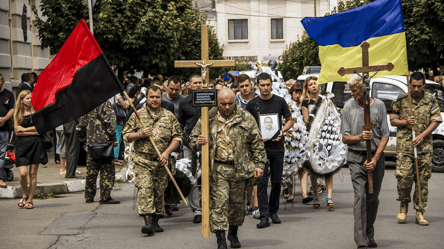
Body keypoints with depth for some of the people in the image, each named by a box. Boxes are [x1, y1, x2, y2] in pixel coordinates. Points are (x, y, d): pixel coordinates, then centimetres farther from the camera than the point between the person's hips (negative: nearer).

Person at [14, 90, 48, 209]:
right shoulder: (17, 113, 8)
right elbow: (17, 131, 0)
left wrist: (24, 129, -6)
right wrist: (33, 131, -7)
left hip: (35, 144, 0)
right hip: (22, 145, 0)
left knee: (33, 174, 0)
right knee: (23, 173, -12)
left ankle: (30, 200, 11)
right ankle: (25, 195, 14)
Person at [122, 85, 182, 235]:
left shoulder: (169, 116, 8)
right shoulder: (137, 115, 5)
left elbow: (177, 137, 6)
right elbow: (126, 136, 6)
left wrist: (167, 152, -8)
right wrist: (140, 134, -12)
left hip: (161, 162, 2)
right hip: (142, 161, -2)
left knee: (159, 192, 6)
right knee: (145, 190, -16)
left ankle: (155, 222, 20)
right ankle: (148, 222, -21)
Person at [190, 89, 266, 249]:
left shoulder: (246, 119, 5)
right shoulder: (207, 119, 5)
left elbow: (257, 144, 8)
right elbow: (193, 140, 13)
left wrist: (259, 165, 3)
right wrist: (198, 142, -10)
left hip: (240, 168, 1)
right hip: (217, 168, -1)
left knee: (237, 202, 9)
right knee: (219, 202, -8)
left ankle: (233, 233, 29)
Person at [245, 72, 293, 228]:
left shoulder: (280, 101, 3)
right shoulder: (252, 104, 2)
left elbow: (290, 120, 12)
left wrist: (282, 131, -7)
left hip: (277, 147, 1)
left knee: (277, 181, 8)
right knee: (262, 181, -8)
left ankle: (274, 211, 25)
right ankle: (264, 216, -7)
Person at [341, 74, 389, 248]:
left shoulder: (379, 105, 0)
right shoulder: (349, 107, 0)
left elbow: (385, 136, 1)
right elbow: (345, 138, 3)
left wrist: (375, 159, -8)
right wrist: (360, 137, -17)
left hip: (377, 156, 1)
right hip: (356, 157, -1)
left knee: (373, 198, 7)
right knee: (360, 197, -13)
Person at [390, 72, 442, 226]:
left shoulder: (430, 100, 8)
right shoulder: (401, 100, 8)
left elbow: (436, 121, 3)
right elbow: (392, 120, 12)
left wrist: (422, 135, -9)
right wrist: (405, 122, -8)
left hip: (424, 146, 1)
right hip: (404, 145, -1)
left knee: (422, 180, 1)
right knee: (404, 177, -10)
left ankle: (420, 213, 7)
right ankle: (404, 205, 13)